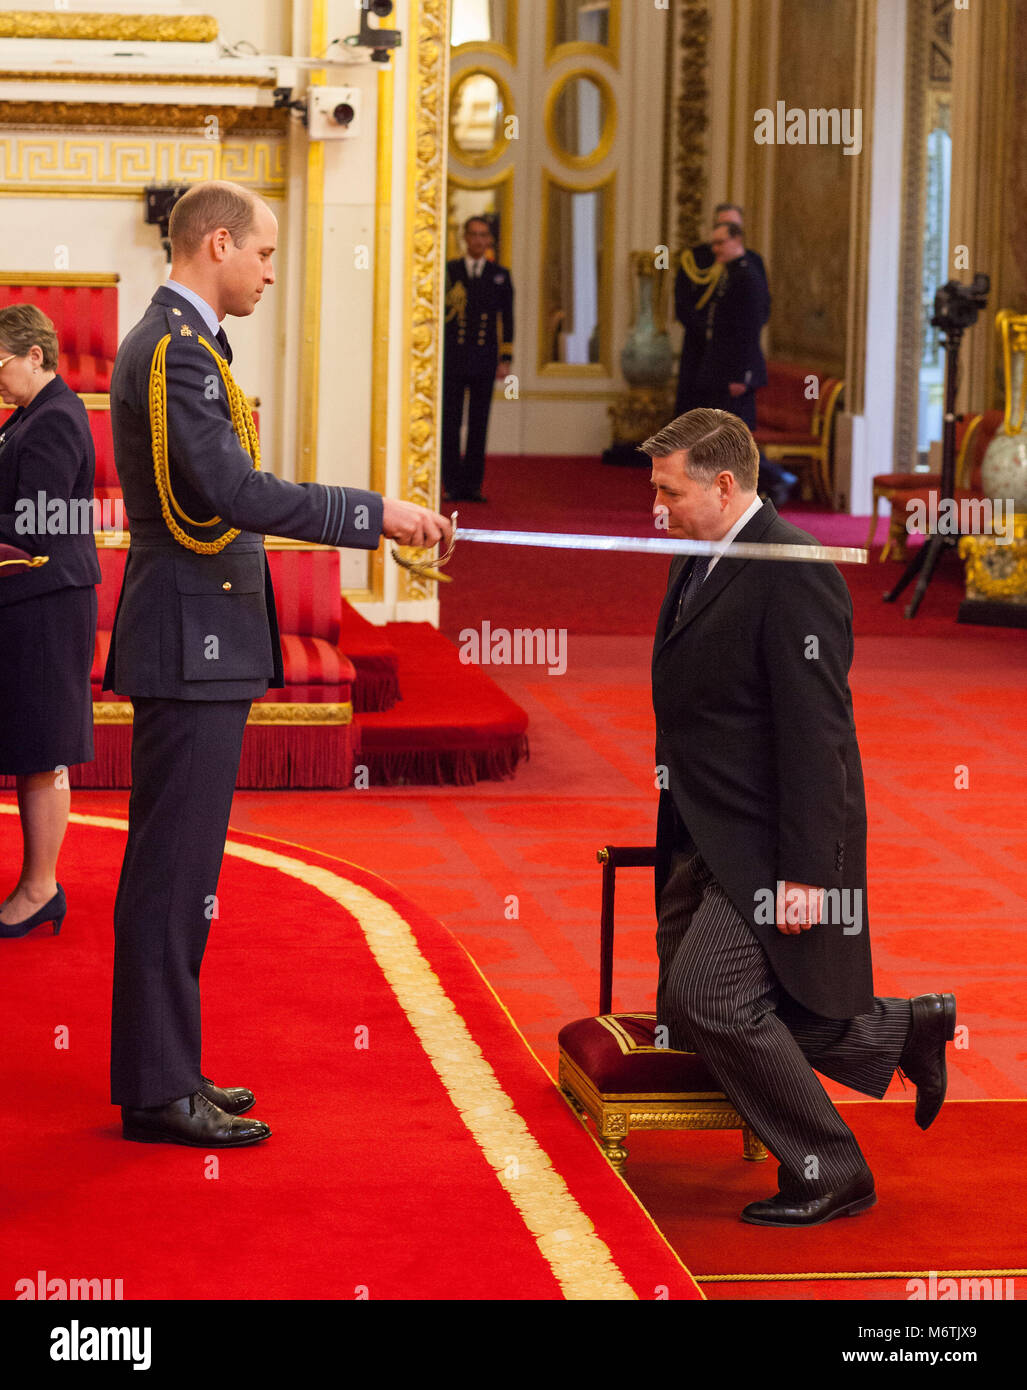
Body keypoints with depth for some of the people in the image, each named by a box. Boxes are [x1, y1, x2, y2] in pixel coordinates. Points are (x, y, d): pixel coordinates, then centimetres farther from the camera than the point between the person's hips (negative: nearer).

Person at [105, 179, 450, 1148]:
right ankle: (156, 1090, -1)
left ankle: (164, 1066, 21)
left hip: (199, 641, 11)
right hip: (192, 643, -11)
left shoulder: (173, 342, 17)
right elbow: (235, 492, -26)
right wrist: (375, 514, -22)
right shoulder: (175, 350, -16)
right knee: (172, 868, -6)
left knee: (179, 867, 14)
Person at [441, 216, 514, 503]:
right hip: (452, 358, -1)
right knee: (450, 423, -2)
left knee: (479, 424, 2)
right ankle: (452, 486, 2)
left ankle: (473, 485, 6)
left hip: (484, 360, 1)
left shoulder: (500, 275, 9)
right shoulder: (448, 271, 6)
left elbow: (506, 319, 8)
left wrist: (506, 359, 2)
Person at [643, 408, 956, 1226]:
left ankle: (828, 1172, 0)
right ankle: (903, 1032, 25)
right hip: (704, 839, 10)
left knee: (708, 997, -18)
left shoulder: (793, 572, -19)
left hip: (765, 843, -10)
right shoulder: (699, 562, 11)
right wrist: (677, 836, 17)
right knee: (691, 1023, 11)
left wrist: (805, 873, -24)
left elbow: (815, 730, -22)